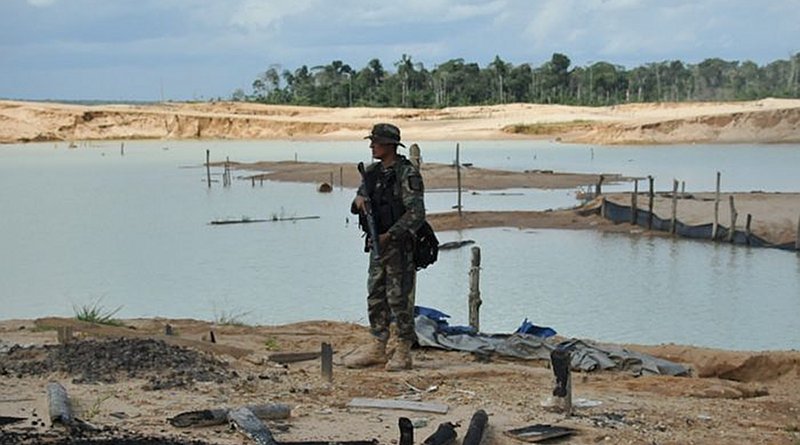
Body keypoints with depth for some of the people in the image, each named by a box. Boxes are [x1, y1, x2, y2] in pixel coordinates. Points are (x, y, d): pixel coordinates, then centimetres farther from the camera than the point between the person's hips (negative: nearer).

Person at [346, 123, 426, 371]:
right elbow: (356, 207, 18)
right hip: (378, 243, 8)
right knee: (375, 297, 10)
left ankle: (403, 352, 4)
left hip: (399, 245, -8)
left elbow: (416, 214, -20)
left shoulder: (407, 174, -13)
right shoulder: (373, 172, 12)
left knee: (398, 298, -5)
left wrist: (389, 235, -23)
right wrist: (359, 202, -7)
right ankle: (376, 348, 18)